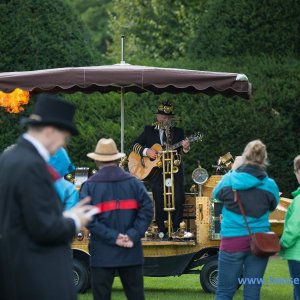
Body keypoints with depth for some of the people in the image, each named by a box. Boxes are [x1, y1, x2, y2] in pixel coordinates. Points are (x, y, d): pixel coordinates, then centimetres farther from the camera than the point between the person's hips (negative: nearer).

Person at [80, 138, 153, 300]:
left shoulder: (89, 186, -3)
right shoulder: (134, 183, 5)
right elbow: (147, 210, -6)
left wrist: (112, 236, -14)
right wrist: (133, 235, -11)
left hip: (103, 254, -2)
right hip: (131, 253, 2)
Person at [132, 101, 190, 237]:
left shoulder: (178, 132, 13)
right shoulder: (149, 130, 14)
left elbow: (181, 151, 3)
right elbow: (135, 145, 9)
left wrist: (185, 148, -20)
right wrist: (146, 151, -9)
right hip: (156, 173, 0)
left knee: (178, 199, -13)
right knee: (160, 202, -5)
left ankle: (176, 230, -2)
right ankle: (162, 232, 2)